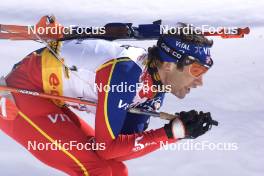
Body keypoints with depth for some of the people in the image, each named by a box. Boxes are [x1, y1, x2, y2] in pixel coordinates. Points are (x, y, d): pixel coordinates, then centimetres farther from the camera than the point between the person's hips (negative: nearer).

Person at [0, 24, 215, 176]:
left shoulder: (155, 83, -3)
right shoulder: (126, 71, -29)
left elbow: (128, 144, -1)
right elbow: (107, 147, -26)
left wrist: (179, 127, -14)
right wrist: (173, 132, -25)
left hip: (47, 99, 9)